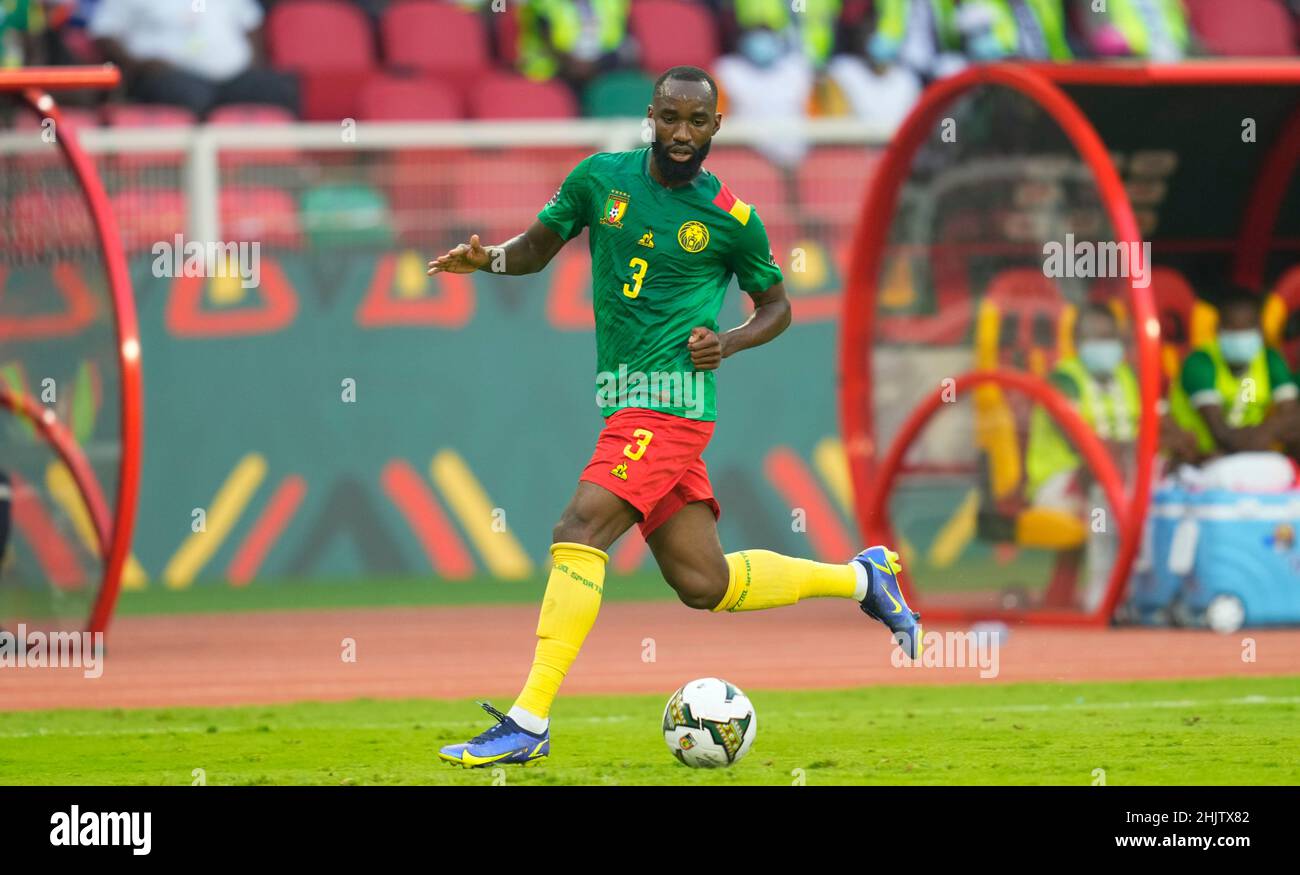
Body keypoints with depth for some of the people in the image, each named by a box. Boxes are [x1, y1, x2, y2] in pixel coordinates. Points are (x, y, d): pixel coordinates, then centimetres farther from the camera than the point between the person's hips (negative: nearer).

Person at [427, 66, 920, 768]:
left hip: (667, 399, -6)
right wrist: (491, 258, -3)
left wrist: (730, 343, -7)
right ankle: (860, 578, 30)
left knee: (578, 532, -20)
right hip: (625, 400, 6)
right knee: (704, 585, 10)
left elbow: (776, 304, 13)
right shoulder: (602, 178, 8)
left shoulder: (731, 220, -1)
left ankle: (529, 723, -21)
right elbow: (539, 247, 19)